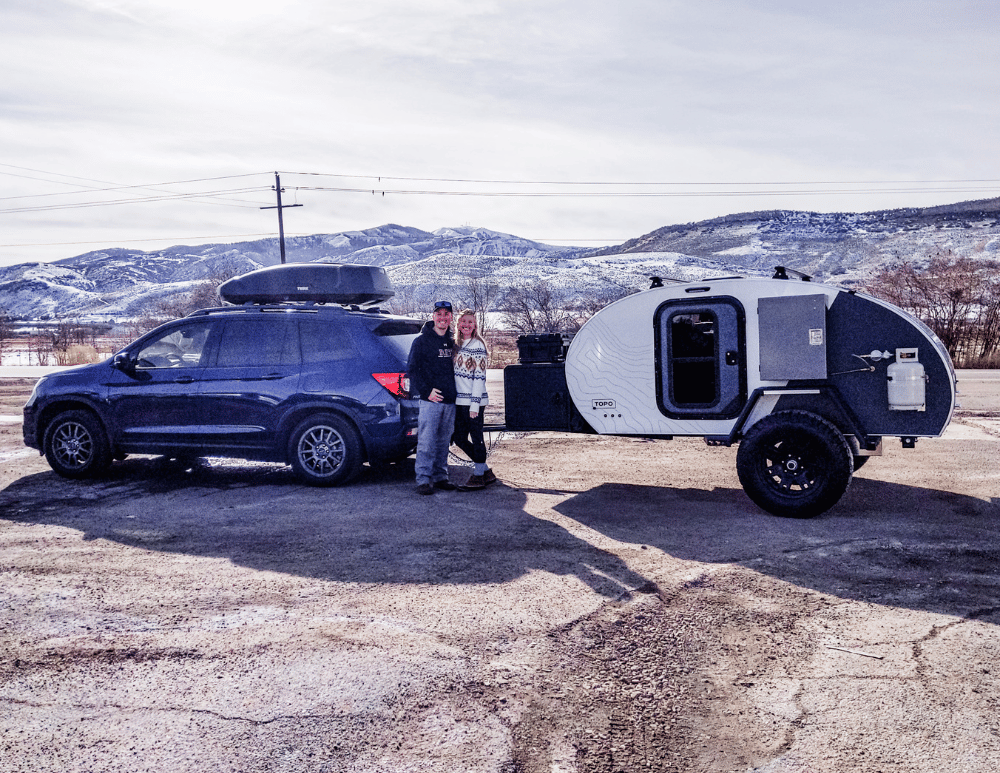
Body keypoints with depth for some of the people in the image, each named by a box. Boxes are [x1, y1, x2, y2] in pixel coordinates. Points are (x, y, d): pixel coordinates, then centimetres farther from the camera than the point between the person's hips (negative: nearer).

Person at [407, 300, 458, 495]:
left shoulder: (451, 342, 16)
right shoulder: (421, 341, -2)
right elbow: (412, 369, -5)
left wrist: (455, 393, 11)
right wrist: (426, 390, -14)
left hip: (449, 399, 6)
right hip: (430, 399, -5)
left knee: (444, 442, 10)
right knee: (426, 442, -7)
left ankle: (440, 476, 18)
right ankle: (423, 479, -2)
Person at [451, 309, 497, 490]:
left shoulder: (477, 346, -8)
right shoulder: (457, 345, 15)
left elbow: (479, 377, -12)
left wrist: (475, 403, -17)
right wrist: (454, 400, 12)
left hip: (473, 401, -8)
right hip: (459, 401, 8)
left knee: (476, 438, -1)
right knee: (459, 438, 10)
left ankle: (478, 476, 10)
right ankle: (487, 472, 20)